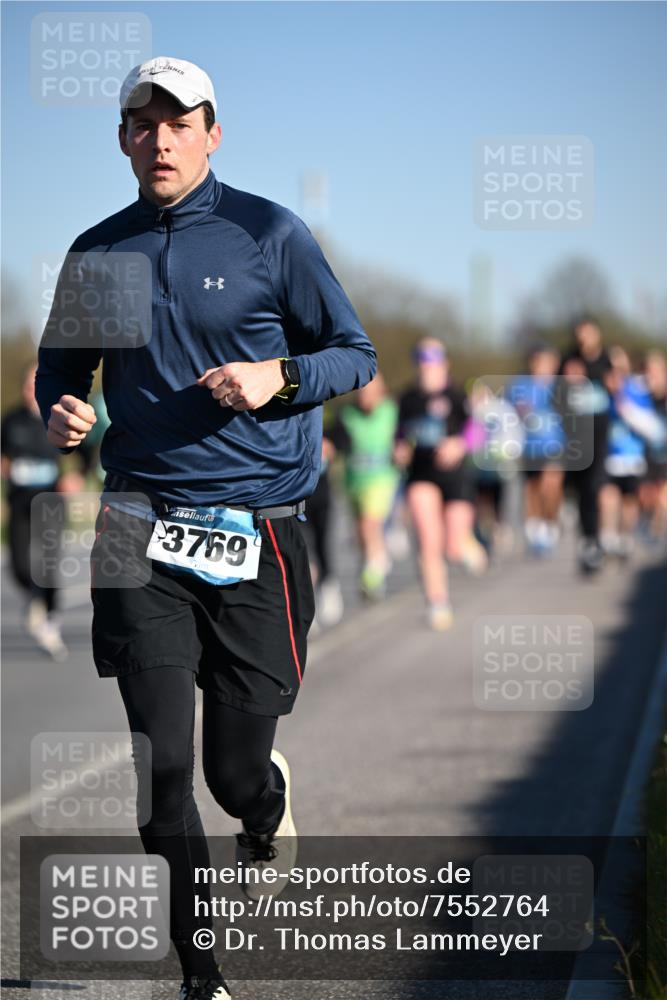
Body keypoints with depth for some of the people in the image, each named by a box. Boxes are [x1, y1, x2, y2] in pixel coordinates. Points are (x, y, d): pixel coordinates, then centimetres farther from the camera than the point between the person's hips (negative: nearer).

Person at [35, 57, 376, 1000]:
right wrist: (60, 411, -3)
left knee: (236, 769, 3)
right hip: (143, 527, 2)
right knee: (163, 768, -7)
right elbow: (60, 365, 20)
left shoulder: (269, 233, -1)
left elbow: (357, 354, 4)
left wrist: (279, 376, -16)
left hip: (257, 531, -2)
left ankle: (268, 814, 42)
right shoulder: (98, 251, 9)